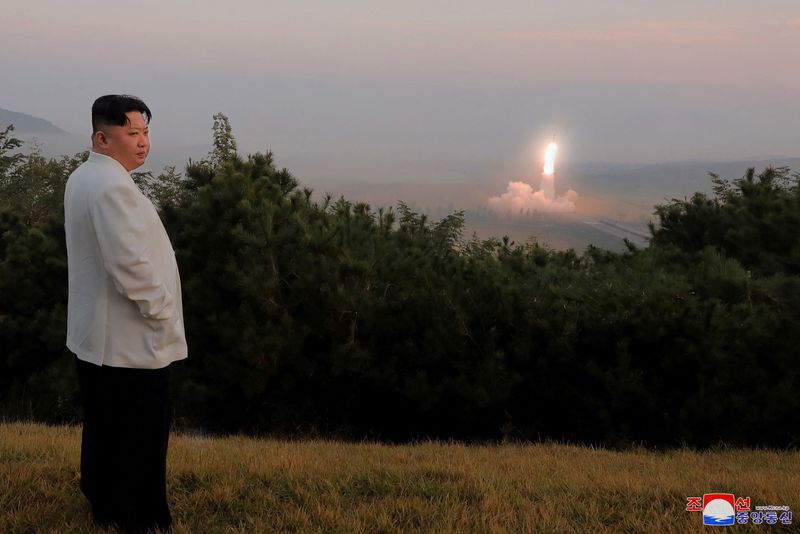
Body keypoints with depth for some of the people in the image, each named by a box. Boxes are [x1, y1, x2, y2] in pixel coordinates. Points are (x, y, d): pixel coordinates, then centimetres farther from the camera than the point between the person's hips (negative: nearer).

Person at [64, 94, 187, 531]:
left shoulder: (82, 178, 10)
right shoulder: (112, 185, -23)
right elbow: (132, 265, -28)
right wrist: (162, 314, -15)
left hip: (95, 332, 10)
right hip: (129, 339, -10)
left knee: (104, 426, 21)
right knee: (140, 434, 2)